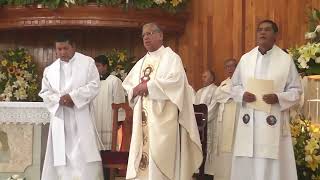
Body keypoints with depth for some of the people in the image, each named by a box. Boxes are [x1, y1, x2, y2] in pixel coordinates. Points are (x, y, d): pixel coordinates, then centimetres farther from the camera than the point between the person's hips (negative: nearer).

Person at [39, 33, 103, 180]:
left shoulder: (87, 62, 4)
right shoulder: (50, 70, 13)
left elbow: (94, 85, -4)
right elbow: (44, 93, 10)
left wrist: (73, 96, -14)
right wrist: (59, 100, -10)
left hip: (81, 117, -3)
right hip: (59, 118, 3)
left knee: (85, 154, -8)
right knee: (60, 156, 1)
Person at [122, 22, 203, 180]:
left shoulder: (171, 57, 1)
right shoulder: (141, 63, 21)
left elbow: (175, 81, -15)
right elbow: (127, 86, 17)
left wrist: (148, 86, -13)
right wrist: (136, 90, -6)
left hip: (163, 117, -6)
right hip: (143, 119, 6)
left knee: (161, 158, -10)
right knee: (142, 159, 2)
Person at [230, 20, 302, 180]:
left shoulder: (286, 60, 0)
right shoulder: (245, 58, 10)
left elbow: (296, 91, 1)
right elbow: (234, 86, 15)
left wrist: (278, 98, -17)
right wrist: (242, 95, -6)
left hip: (273, 123, -3)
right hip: (248, 122, 3)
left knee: (272, 166, -2)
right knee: (246, 166, 4)